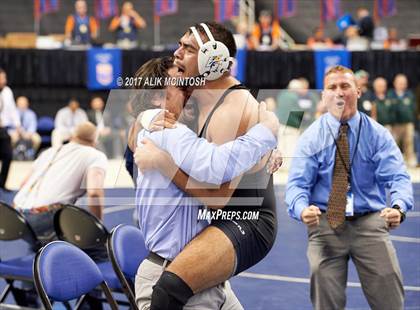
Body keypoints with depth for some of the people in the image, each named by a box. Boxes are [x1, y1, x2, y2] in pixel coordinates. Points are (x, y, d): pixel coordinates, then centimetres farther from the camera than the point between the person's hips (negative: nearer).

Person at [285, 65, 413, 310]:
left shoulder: (378, 134, 1)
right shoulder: (312, 137, 2)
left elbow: (397, 177, -10)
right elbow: (298, 183, -5)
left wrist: (398, 207, -33)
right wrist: (302, 209, -29)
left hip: (370, 222, 0)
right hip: (325, 224, 0)